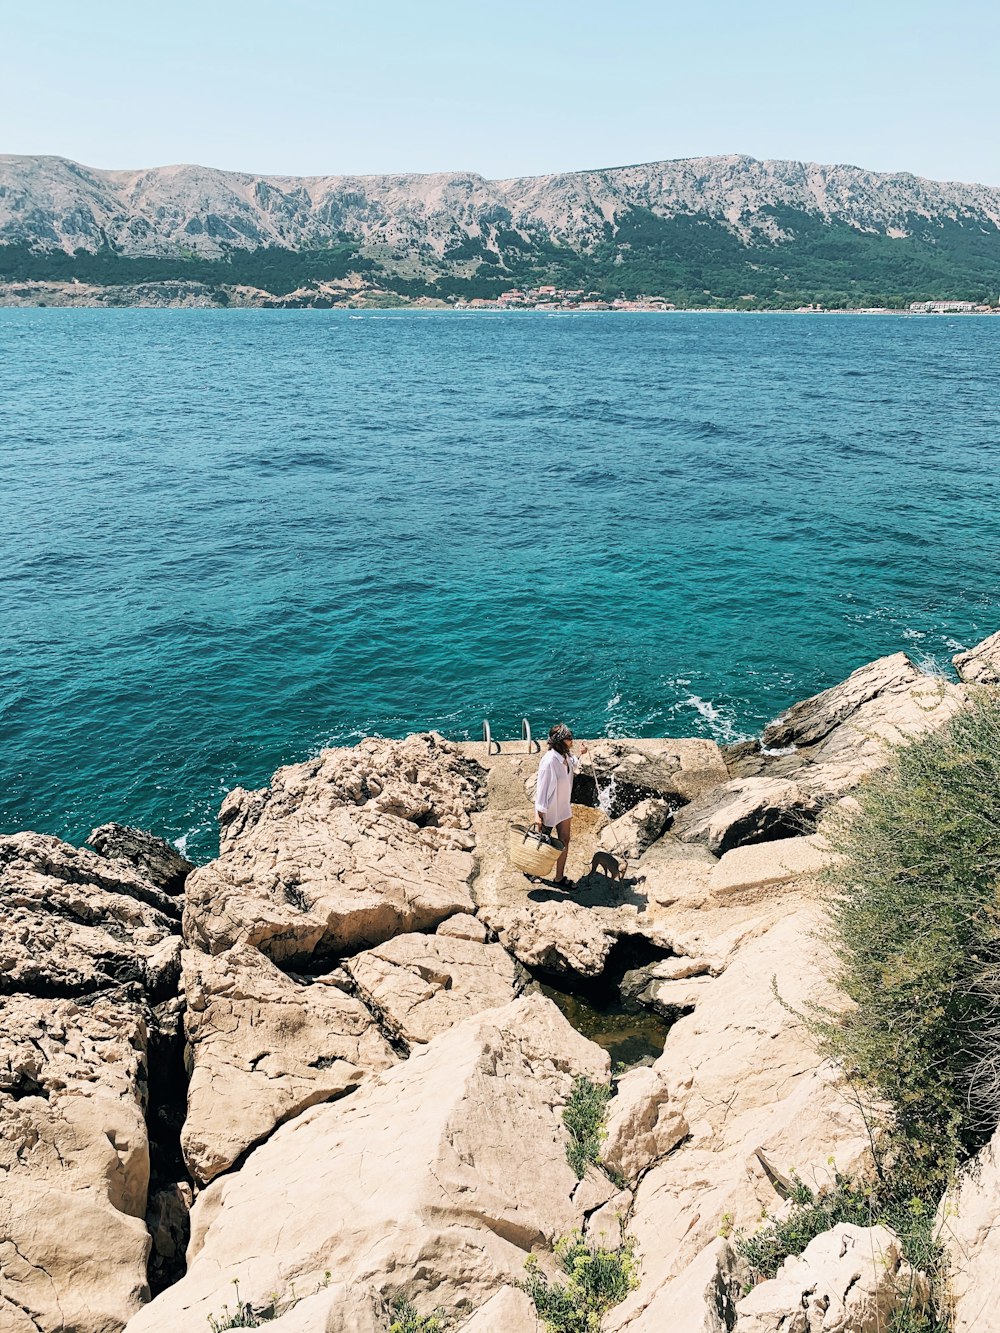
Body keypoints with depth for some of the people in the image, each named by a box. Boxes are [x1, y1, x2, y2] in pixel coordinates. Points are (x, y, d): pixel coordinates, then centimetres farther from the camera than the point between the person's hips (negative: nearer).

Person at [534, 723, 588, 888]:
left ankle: (559, 877, 24)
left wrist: (581, 754, 4)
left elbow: (573, 767, 22)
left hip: (563, 807, 7)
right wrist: (539, 815, -22)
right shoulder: (549, 761, -29)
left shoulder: (566, 756, -5)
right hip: (549, 809, -7)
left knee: (564, 842, 11)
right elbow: (542, 788, -25)